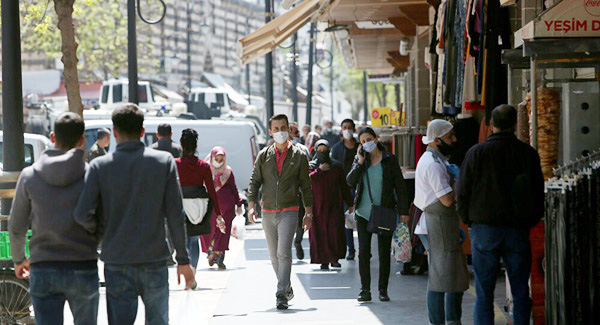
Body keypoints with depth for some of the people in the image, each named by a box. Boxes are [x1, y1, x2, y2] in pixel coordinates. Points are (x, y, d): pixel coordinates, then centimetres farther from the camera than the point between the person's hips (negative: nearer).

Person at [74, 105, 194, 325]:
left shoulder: (100, 166, -2)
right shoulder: (164, 162, 0)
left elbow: (81, 214, -11)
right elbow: (175, 215, -2)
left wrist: (96, 231, 11)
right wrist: (183, 259, 4)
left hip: (117, 264, 0)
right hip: (154, 260, 1)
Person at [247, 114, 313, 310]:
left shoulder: (299, 156, 3)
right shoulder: (263, 156, 7)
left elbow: (306, 186, 7)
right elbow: (254, 182, 7)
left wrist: (309, 213, 5)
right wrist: (251, 205, -7)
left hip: (289, 211, -3)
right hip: (268, 212, 3)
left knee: (284, 253, -16)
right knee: (274, 256, 10)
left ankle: (282, 295, -19)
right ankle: (287, 288, 27)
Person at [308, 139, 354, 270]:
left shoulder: (336, 166, 7)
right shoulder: (311, 166, 5)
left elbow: (344, 186, 10)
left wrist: (350, 204, 10)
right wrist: (319, 170, -19)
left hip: (334, 204, 0)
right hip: (317, 205, 0)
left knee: (335, 231, -9)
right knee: (320, 233, -3)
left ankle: (334, 258, 8)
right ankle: (324, 260, 5)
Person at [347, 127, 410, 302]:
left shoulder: (390, 160, 1)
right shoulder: (360, 159, 8)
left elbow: (400, 186, 2)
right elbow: (350, 181, -3)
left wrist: (403, 210, -4)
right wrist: (360, 163, -12)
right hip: (363, 212, 1)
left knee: (384, 253, 2)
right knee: (363, 251, -7)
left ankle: (383, 290, 11)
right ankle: (365, 290, 0)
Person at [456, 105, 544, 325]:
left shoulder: (477, 152, -5)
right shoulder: (528, 153, 1)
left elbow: (462, 193, -2)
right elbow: (538, 193, 6)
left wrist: (470, 222, 12)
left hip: (484, 230, -1)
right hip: (518, 231, 2)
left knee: (484, 293, 3)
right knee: (520, 292, 8)